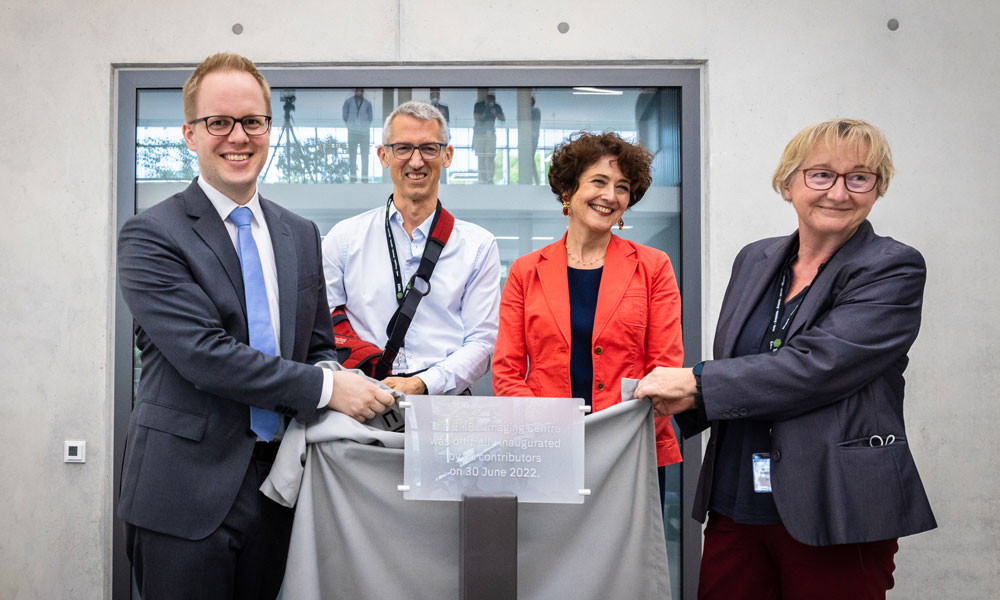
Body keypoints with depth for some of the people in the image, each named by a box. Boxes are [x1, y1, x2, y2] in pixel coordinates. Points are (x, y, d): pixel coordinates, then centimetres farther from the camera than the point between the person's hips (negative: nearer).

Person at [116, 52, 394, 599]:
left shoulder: (301, 235, 11)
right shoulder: (150, 236, -7)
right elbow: (204, 354, -18)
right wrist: (325, 389, -17)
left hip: (275, 486, 5)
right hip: (187, 493, -5)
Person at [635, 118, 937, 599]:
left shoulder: (893, 270, -8)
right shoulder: (754, 260, 10)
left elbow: (816, 366, -19)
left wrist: (696, 382, -14)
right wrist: (689, 398, -5)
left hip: (836, 514, -5)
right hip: (735, 506, 5)